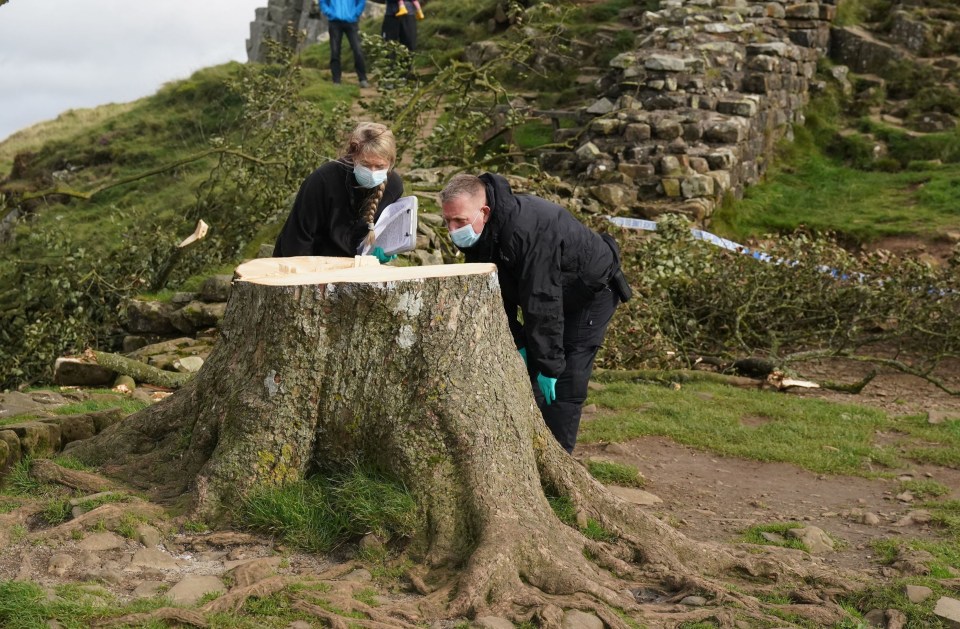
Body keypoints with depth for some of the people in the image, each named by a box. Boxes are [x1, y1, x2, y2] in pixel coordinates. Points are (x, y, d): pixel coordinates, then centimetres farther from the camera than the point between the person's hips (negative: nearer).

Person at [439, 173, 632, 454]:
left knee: (563, 384, -13)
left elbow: (541, 303, -37)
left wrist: (549, 366, -33)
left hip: (592, 290, -8)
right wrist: (516, 343, -8)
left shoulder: (528, 230, -41)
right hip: (547, 293, 8)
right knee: (524, 375, 7)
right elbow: (497, 293, -3)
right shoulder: (476, 234, -14)